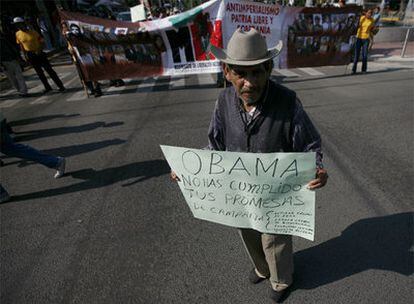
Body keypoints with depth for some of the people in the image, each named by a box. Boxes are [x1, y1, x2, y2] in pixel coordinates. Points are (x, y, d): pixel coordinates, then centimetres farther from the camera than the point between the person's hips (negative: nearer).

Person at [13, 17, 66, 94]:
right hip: (30, 56, 4)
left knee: (49, 70, -6)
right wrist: (25, 54, 5)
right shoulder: (18, 34, 3)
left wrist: (39, 50, -18)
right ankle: (47, 87, 18)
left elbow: (41, 42, -4)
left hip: (39, 53, -4)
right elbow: (21, 45, 13)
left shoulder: (33, 32, -9)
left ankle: (60, 86, -4)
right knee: (39, 72, 8)